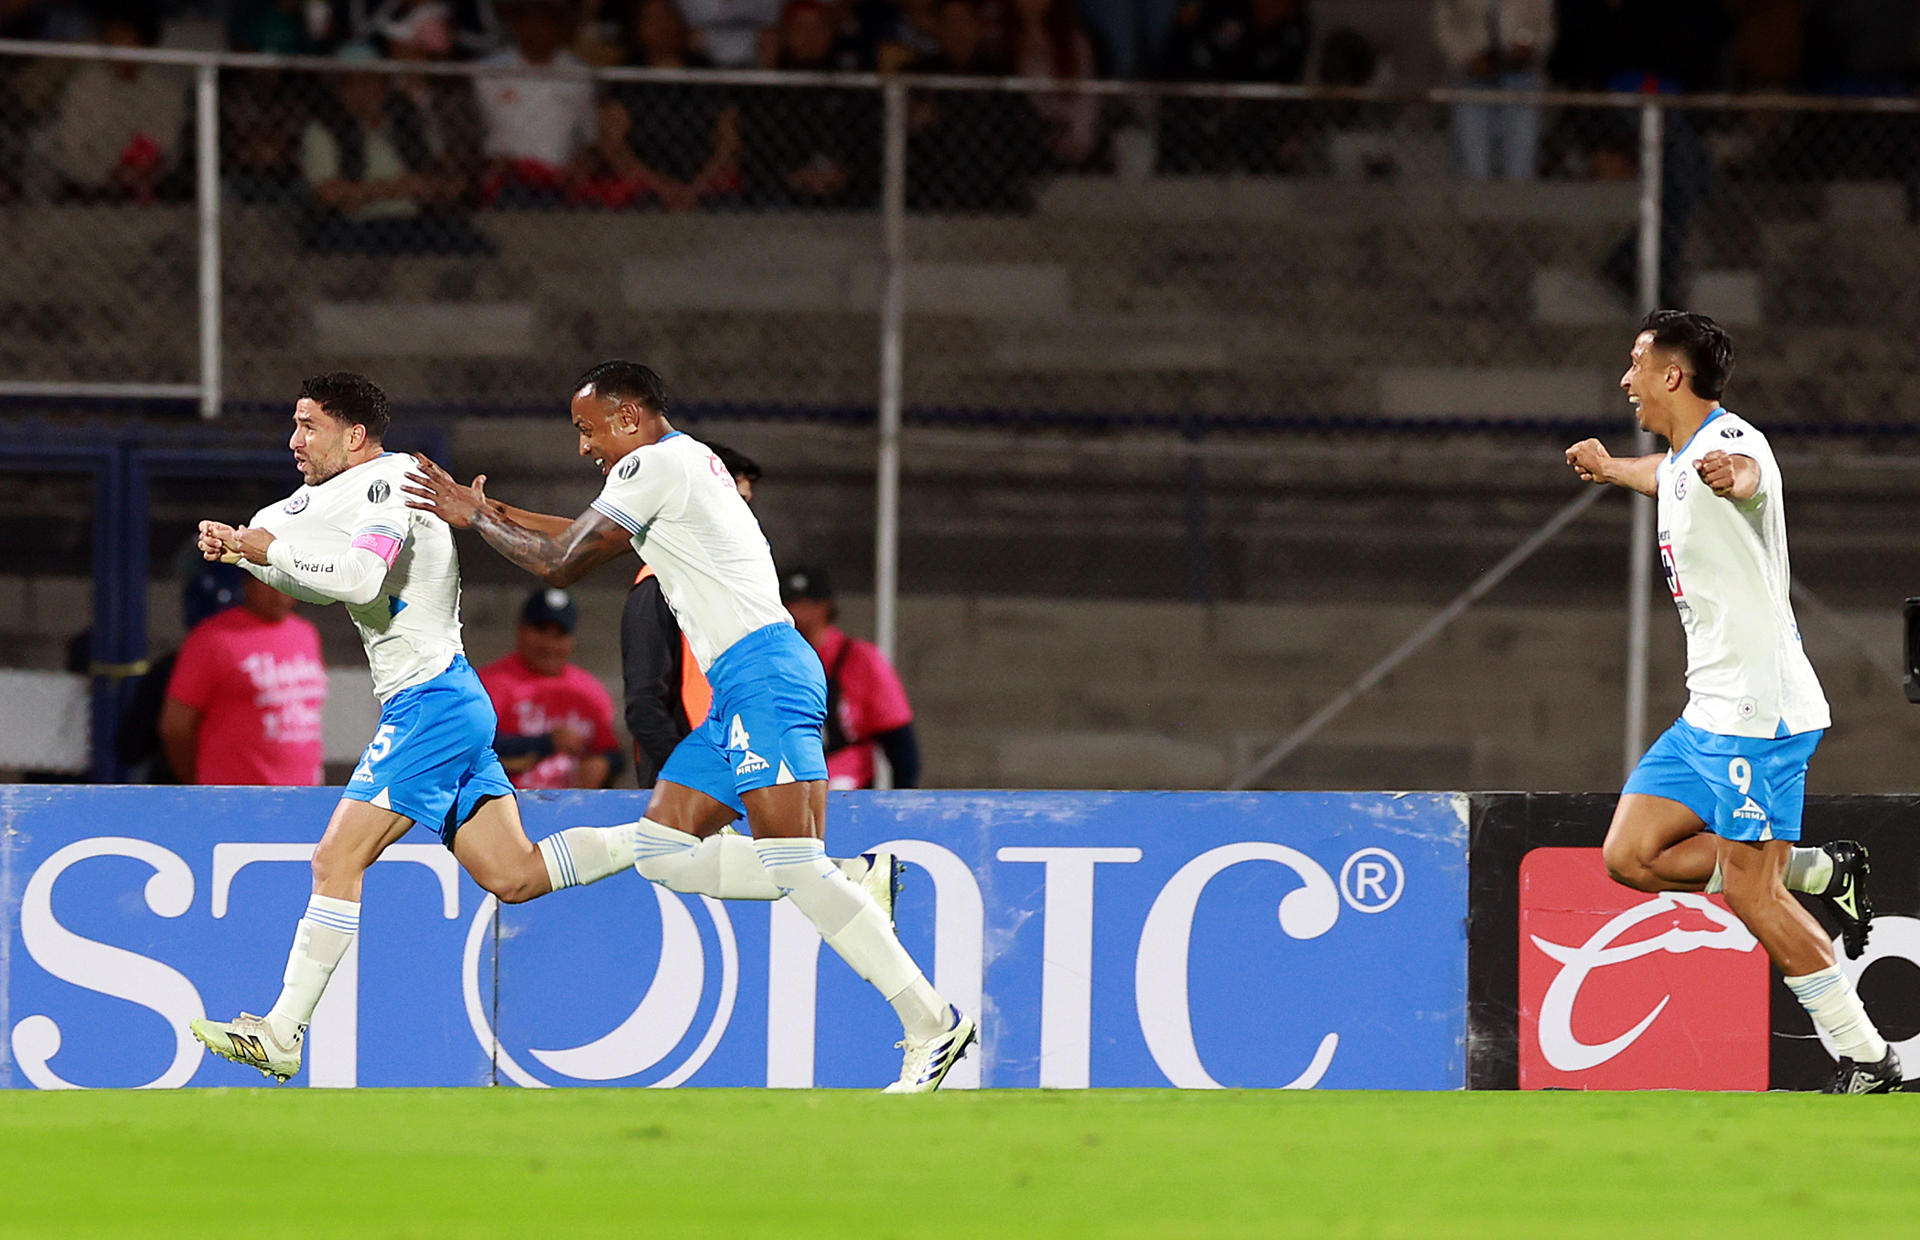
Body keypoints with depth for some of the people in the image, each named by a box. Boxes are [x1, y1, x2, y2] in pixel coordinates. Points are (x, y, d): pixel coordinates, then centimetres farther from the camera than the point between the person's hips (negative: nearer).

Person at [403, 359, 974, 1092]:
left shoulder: (655, 464, -5)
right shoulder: (686, 464, 25)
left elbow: (560, 565, -3)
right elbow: (587, 534, 36)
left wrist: (477, 519, 12)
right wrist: (488, 511, 32)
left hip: (763, 675, -10)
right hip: (741, 694, 10)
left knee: (794, 864, -17)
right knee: (659, 849, 6)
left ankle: (932, 1023, -21)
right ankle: (854, 889, 2)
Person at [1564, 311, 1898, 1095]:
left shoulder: (1729, 441, -17)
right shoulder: (1681, 460, 13)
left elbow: (1746, 473, -44)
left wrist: (1729, 475, -67)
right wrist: (1610, 467, 59)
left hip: (1758, 708, -10)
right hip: (1711, 707, 10)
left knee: (1751, 892, -11)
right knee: (1632, 856, 5)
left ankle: (1866, 1059, -4)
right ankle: (1821, 871, 14)